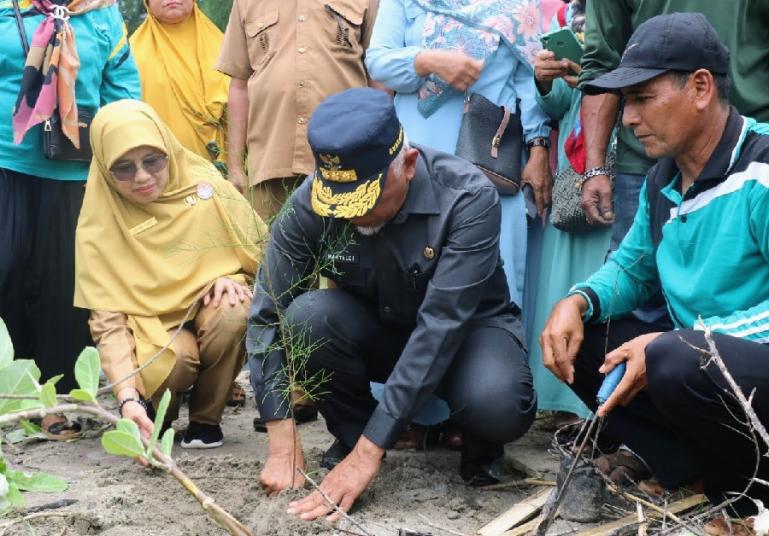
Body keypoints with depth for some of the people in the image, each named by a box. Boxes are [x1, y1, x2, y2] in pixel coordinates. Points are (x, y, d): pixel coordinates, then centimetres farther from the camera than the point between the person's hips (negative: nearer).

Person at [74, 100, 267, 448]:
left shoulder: (203, 182, -10)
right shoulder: (99, 225, -15)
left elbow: (260, 248, 3)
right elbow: (107, 319, -20)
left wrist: (232, 276, -18)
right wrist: (128, 397, -33)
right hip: (153, 328, -1)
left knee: (232, 312, -33)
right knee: (175, 358, -35)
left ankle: (206, 417, -7)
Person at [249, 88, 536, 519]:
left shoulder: (468, 197, -30)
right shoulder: (310, 203, -21)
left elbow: (441, 325, -35)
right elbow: (268, 315, -18)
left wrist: (370, 452, -39)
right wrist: (283, 446, -26)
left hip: (467, 328, -3)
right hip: (376, 331, 3)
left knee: (499, 406, -36)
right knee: (306, 317, -30)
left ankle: (479, 448, 2)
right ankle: (351, 432, -2)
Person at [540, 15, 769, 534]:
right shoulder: (663, 180, 7)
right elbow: (632, 267, 18)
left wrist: (674, 344, -27)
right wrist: (579, 301, -3)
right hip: (697, 359, 9)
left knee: (678, 365, -36)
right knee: (575, 336, 1)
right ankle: (702, 473, -5)